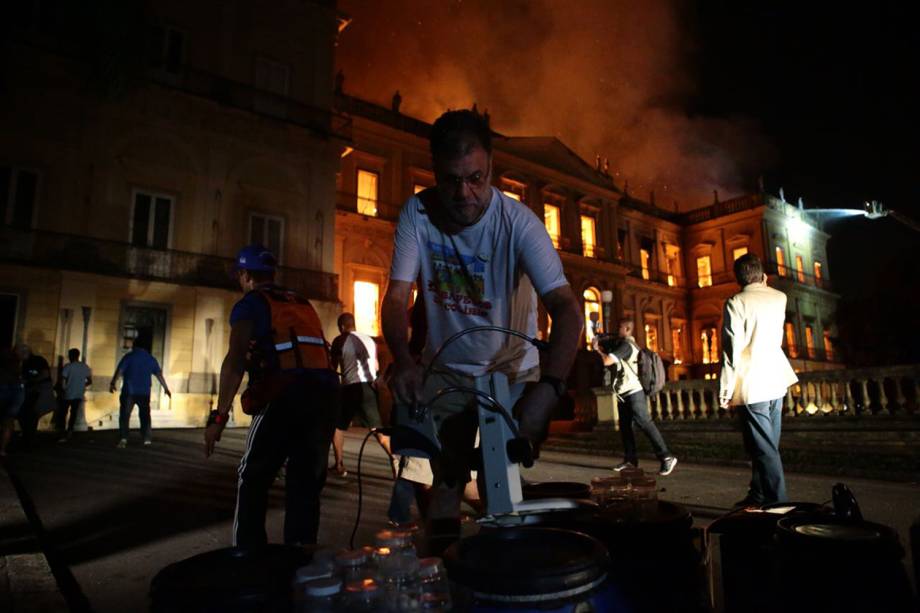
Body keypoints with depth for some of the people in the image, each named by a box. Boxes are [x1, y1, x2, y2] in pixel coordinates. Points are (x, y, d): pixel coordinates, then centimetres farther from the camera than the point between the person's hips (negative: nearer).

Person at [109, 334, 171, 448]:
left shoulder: (129, 356, -4)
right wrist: (166, 388, 14)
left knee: (125, 415, 1)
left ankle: (123, 439, -10)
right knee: (145, 415, 13)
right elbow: (159, 375, 7)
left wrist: (113, 383, -6)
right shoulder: (151, 359, 6)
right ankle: (147, 438, 13)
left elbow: (119, 371, -11)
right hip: (144, 392, 3)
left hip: (129, 391, -3)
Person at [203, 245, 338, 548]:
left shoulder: (250, 303, 8)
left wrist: (219, 416, -9)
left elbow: (236, 360, -6)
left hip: (286, 394, -5)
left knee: (253, 479, 11)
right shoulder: (303, 303, 26)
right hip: (326, 392, 5)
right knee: (306, 482, 13)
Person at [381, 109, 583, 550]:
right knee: (442, 480, 5)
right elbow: (397, 296, -17)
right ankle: (441, 547, 29)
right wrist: (403, 360, -37)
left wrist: (548, 386, -45)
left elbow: (566, 308, -29)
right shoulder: (417, 213, -14)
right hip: (443, 372, 2)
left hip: (511, 373, -1)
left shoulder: (518, 223, -21)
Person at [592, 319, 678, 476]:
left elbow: (607, 361, -22)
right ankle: (630, 459, 17)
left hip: (634, 393, -11)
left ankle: (667, 457, -11)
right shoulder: (622, 344, 18)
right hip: (625, 394, 11)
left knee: (645, 424, -12)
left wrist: (597, 349, -5)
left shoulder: (626, 345, -15)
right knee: (624, 427, 11)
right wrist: (600, 345, 8)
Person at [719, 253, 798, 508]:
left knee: (764, 449, -2)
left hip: (751, 388, -6)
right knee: (766, 446, 15)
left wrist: (725, 389, -10)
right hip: (776, 383, 6)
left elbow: (732, 349, -14)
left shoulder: (736, 303, -9)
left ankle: (778, 503, 1)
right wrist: (764, 287, 25)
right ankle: (758, 496, 26)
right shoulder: (780, 298, 8)